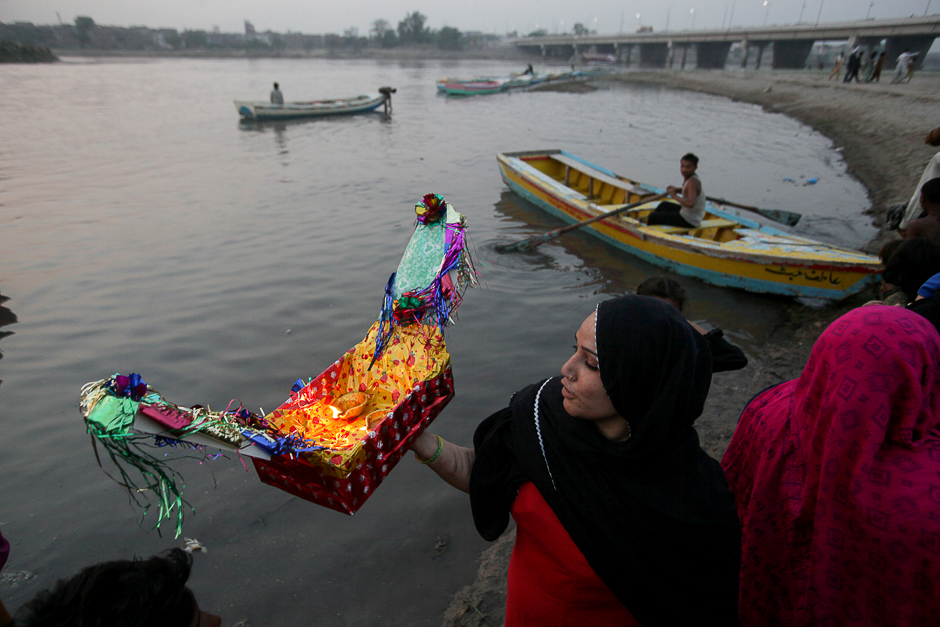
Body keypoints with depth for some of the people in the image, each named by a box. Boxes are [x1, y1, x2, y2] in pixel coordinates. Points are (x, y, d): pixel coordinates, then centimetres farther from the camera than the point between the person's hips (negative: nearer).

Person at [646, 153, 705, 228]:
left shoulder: (692, 182, -28)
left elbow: (690, 204, -42)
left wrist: (674, 196, -29)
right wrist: (677, 190, 2)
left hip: (688, 221, -10)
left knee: (653, 217, 2)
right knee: (664, 205, 31)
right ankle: (646, 220, 47)